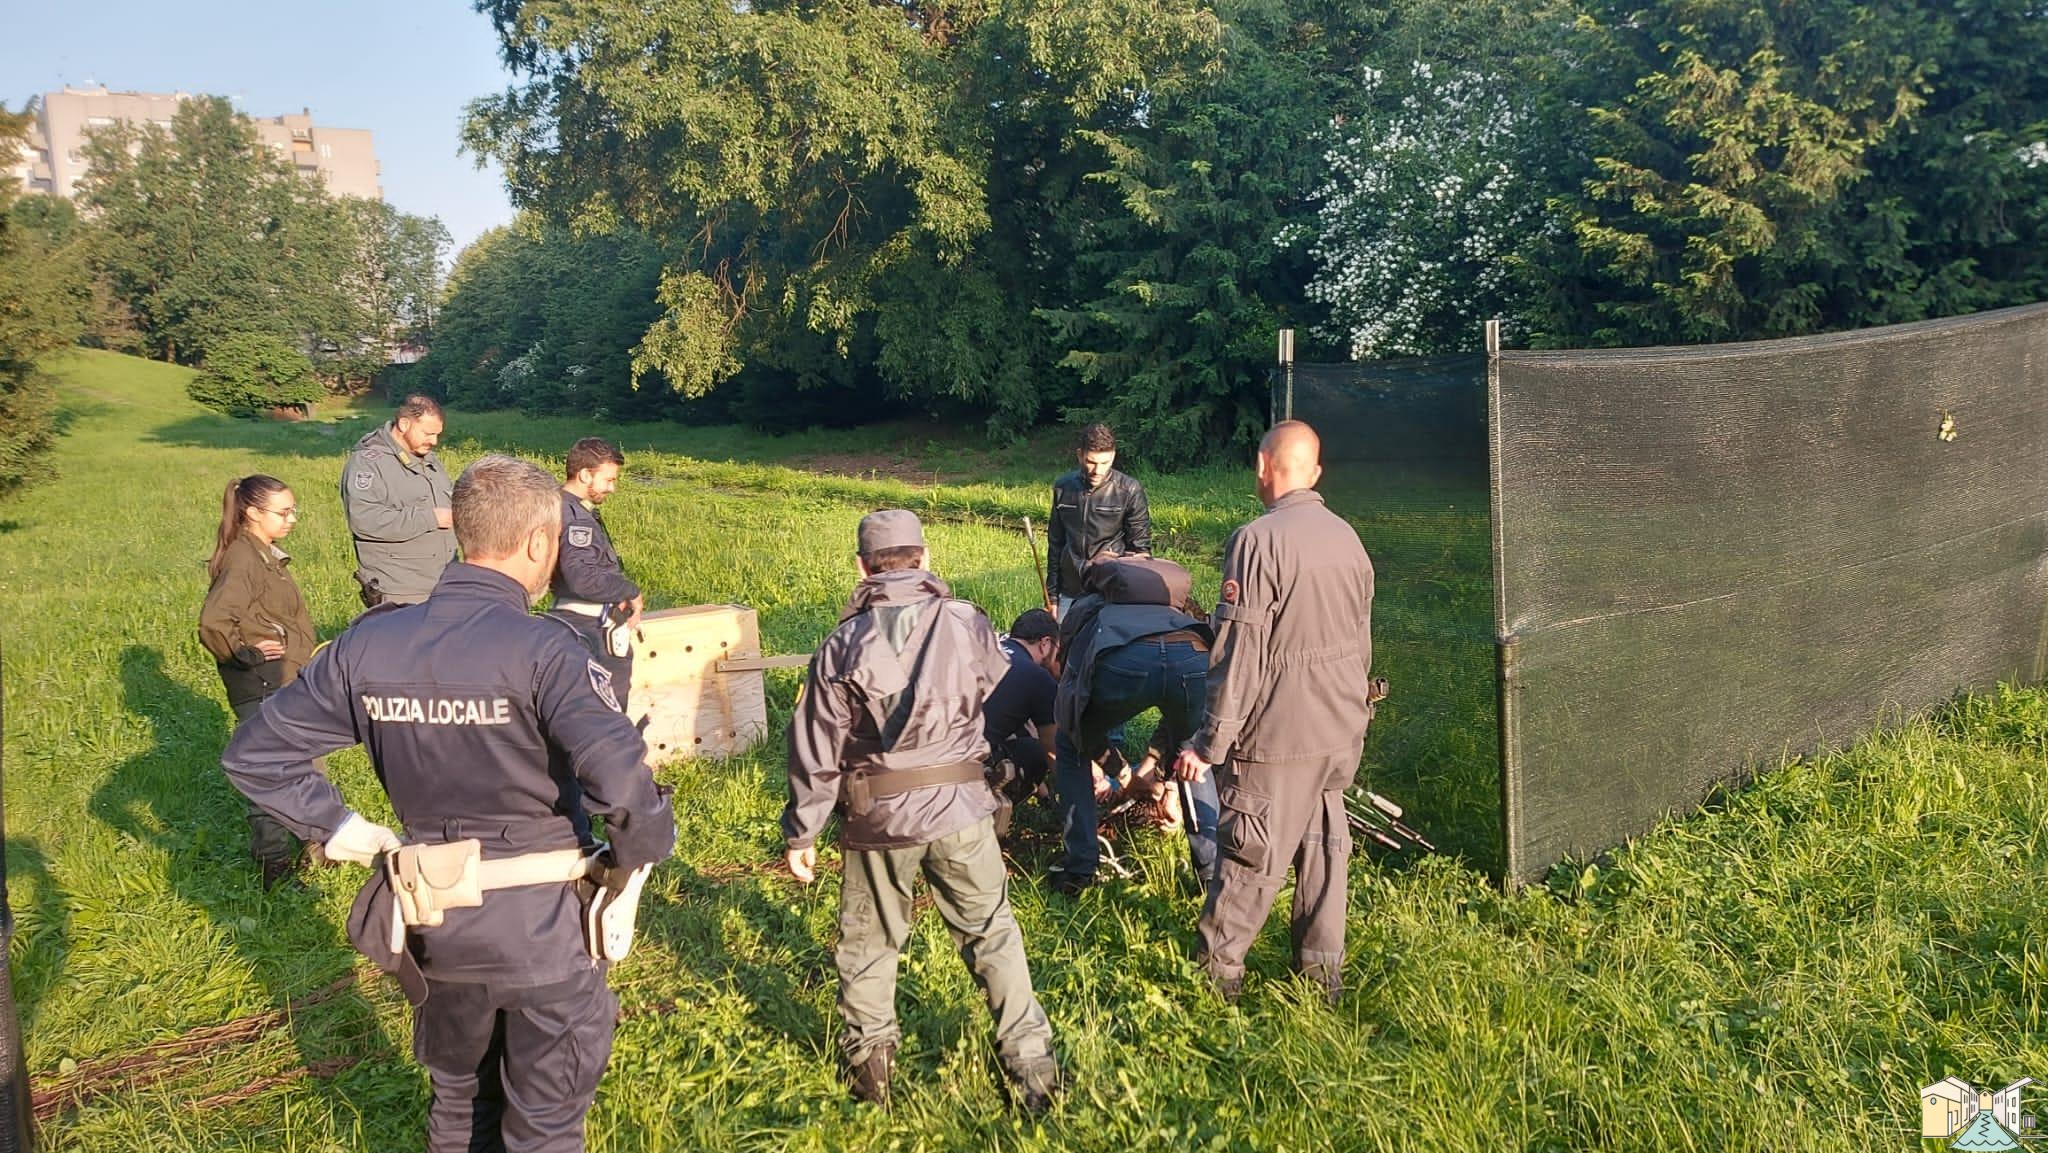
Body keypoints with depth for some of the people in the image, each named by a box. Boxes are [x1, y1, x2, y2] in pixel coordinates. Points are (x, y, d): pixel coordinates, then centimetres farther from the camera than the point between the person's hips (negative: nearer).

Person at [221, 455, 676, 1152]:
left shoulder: (369, 643, -6)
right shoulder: (542, 647, -22)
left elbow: (254, 754, 2)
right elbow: (618, 775, -34)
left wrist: (342, 831, 5)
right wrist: (640, 857, -16)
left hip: (433, 919, 5)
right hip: (543, 922, -5)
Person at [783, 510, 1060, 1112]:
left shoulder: (844, 643, -6)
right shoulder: (967, 623, -6)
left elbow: (816, 748, -4)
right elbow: (996, 687, 13)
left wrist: (801, 833, 6)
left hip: (878, 814, 0)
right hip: (959, 808, 0)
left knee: (869, 940, 19)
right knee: (992, 932, 13)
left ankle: (869, 1062, 32)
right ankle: (1031, 1066, 16)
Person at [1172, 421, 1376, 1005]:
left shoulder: (1257, 541, -17)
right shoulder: (1348, 538, 7)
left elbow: (1239, 655, -19)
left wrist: (1209, 743, -15)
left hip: (1278, 735, -7)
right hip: (1343, 730, 7)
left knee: (1253, 853, 3)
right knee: (1325, 846, 16)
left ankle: (1216, 970, 17)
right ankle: (1323, 969, 25)